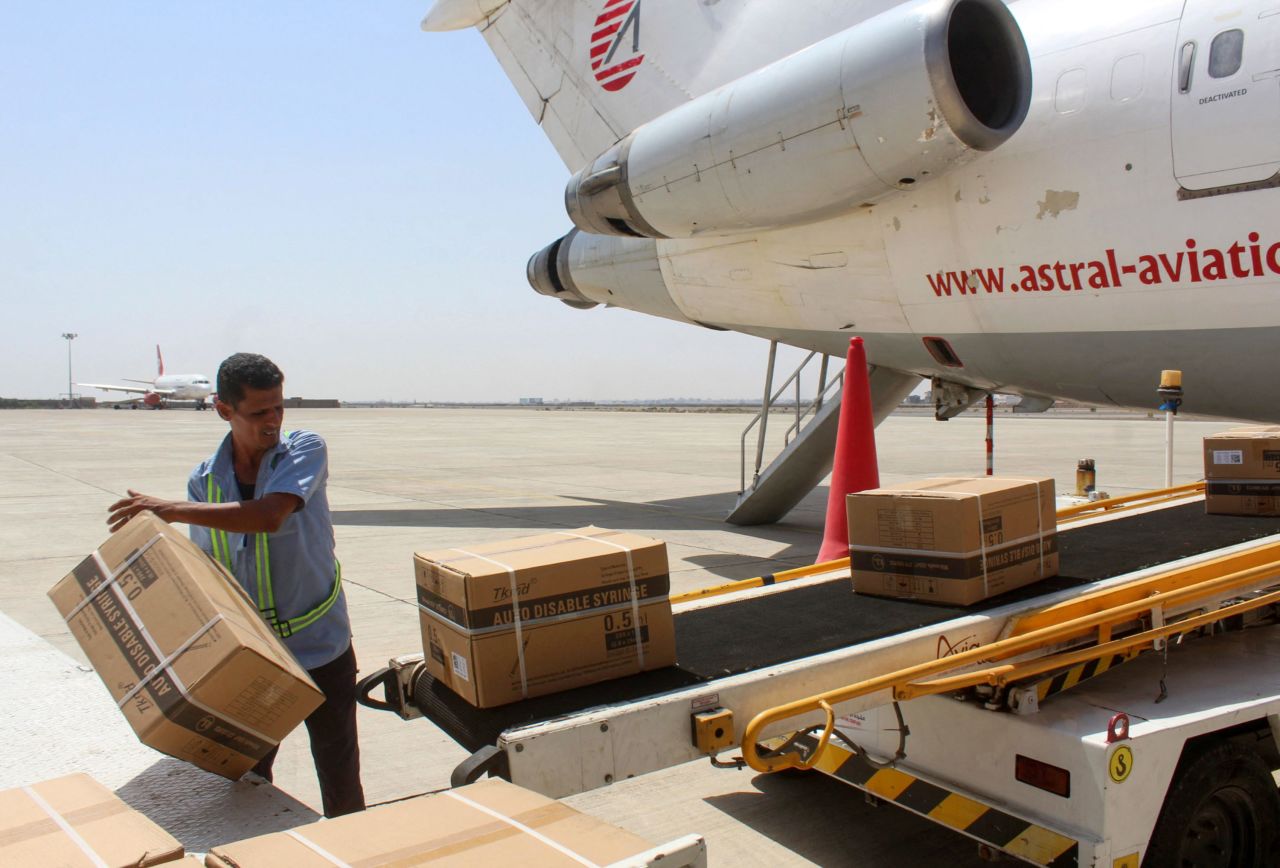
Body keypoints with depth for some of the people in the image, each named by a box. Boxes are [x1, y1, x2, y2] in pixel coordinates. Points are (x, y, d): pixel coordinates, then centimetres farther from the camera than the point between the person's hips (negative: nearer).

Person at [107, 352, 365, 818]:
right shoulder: (204, 479, 0)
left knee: (339, 775, 10)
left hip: (320, 645, -3)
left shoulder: (306, 450, -11)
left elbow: (269, 516, -29)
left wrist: (171, 509, -25)